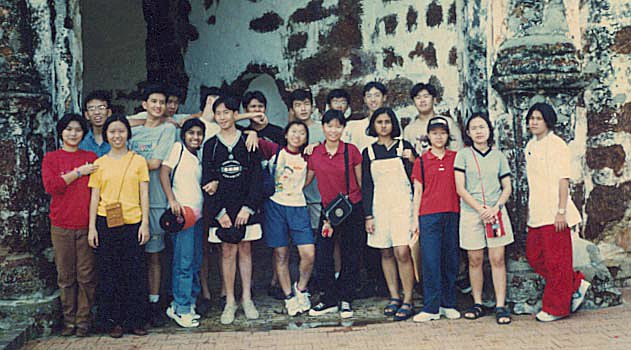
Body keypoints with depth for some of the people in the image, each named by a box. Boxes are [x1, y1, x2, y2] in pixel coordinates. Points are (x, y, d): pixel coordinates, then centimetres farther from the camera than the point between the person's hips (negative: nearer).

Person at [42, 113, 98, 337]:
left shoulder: (91, 158, 10)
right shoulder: (51, 158, 7)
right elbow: (50, 186, -8)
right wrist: (79, 172, -9)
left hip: (86, 225, 0)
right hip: (61, 226, 0)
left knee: (86, 275, -1)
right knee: (65, 276, 5)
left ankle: (84, 320, 9)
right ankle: (69, 320, 14)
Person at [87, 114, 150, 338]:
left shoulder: (138, 161, 5)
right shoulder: (99, 164, 7)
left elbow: (144, 195, 4)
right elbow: (94, 197, 7)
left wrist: (145, 224, -3)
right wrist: (92, 227, 2)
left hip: (132, 223, -1)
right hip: (106, 223, 1)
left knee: (135, 272, 2)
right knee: (109, 272, 4)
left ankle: (135, 320, 12)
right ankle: (114, 321, 14)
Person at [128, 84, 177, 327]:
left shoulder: (167, 129, 4)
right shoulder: (134, 131, 16)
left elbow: (154, 163, -6)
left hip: (155, 199, -3)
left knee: (153, 254, 1)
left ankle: (154, 302, 9)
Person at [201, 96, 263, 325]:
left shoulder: (248, 143, 3)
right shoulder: (210, 145, 4)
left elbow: (257, 177, -1)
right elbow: (207, 182, 0)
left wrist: (248, 208, -10)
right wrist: (219, 212, -9)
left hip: (246, 206, 0)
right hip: (221, 208, 0)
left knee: (245, 250, 6)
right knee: (228, 252, 1)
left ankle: (247, 298, 15)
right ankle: (230, 301, 9)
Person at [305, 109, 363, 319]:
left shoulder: (351, 151, -6)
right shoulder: (314, 154, -1)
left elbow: (361, 183, 1)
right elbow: (306, 181, 10)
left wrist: (368, 214, 2)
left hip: (352, 209, -2)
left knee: (351, 256, 4)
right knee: (322, 254, -2)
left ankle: (346, 300, 17)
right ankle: (329, 300, 12)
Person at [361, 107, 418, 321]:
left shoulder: (404, 146, 5)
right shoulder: (369, 152, 9)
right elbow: (366, 186, 9)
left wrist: (412, 160, -13)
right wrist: (368, 215, 3)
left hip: (402, 204, -3)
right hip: (380, 205, 3)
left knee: (402, 253, -11)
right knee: (386, 254, 6)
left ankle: (408, 301, -4)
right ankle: (394, 298, 16)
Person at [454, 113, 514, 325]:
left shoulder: (498, 156, 9)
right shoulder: (463, 155, 3)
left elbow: (507, 188, 9)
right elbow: (460, 188, -3)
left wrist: (496, 207, -8)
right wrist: (481, 209, -10)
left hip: (495, 212, 1)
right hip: (471, 212, -1)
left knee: (497, 259, -3)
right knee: (475, 260, 4)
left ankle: (500, 306, -1)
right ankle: (477, 304, 15)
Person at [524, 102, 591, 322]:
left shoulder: (556, 144, -9)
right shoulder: (530, 146, 14)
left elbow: (563, 180, -13)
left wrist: (561, 211, -18)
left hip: (553, 213, -8)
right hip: (537, 213, 8)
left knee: (556, 260, -1)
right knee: (534, 256, 10)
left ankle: (556, 308, 10)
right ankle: (576, 284, 23)